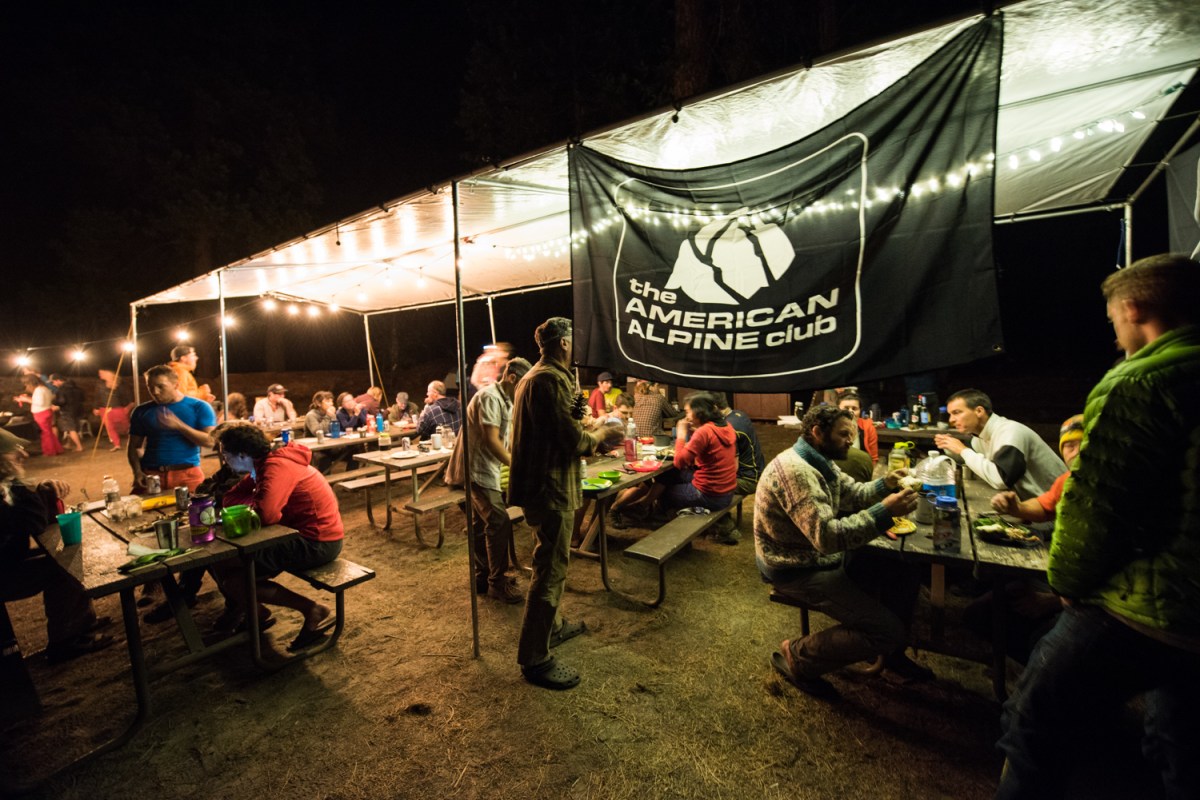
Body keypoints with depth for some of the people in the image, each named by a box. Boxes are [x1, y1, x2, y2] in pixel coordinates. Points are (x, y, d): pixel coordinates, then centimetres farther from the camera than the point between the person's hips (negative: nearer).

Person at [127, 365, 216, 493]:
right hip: (150, 474, 2)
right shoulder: (142, 411, 10)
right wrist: (137, 472, -2)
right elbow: (133, 446, 14)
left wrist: (179, 426, -16)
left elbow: (211, 441, -7)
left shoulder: (199, 407, 1)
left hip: (187, 474, -2)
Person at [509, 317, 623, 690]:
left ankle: (552, 626, 42)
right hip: (551, 488, -11)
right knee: (550, 571, -1)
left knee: (550, 564, 24)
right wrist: (602, 435, -4)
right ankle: (535, 659, 12)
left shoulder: (532, 377, 14)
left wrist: (579, 423, 9)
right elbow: (573, 440, -22)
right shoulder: (552, 380, -20)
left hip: (539, 483, 11)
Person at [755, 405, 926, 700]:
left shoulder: (819, 462, 4)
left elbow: (852, 494, 14)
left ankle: (892, 653, 29)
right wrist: (885, 511, -34)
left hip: (825, 556, 10)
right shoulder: (795, 470, -29)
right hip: (798, 571, -10)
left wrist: (885, 485, -5)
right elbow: (827, 536, -35)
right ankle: (798, 656, 3)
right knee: (887, 631, -13)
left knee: (906, 572, 9)